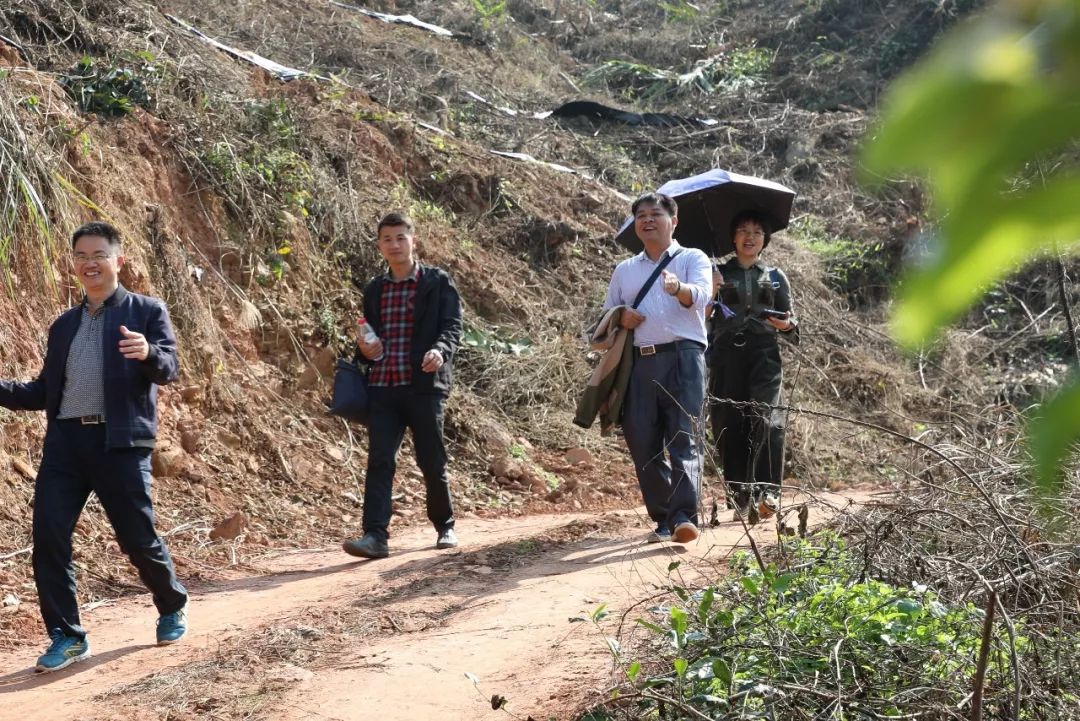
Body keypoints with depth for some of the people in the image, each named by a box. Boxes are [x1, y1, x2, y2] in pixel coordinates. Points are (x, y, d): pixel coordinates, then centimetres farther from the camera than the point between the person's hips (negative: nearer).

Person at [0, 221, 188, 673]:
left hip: (120, 443, -4)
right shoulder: (65, 325, 19)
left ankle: (173, 609, 31)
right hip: (65, 441, 5)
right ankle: (66, 637, 5)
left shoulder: (146, 312, 4)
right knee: (48, 537, -5)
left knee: (139, 539, 3)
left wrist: (148, 353, -33)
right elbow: (45, 390, 19)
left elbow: (169, 369, -10)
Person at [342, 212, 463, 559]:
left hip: (424, 385, -3)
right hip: (383, 387, 3)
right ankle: (375, 535, -10)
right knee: (379, 461, -7)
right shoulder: (374, 290, 15)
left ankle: (445, 527, 25)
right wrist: (366, 349, -1)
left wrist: (440, 350, -26)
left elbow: (452, 326, -6)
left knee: (432, 462, 5)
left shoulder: (438, 282, 2)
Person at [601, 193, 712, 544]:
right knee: (642, 442, -1)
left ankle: (684, 515, -19)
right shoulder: (625, 270, 23)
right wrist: (620, 316, 2)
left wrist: (679, 288, -34)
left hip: (682, 358, -4)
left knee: (683, 437, -13)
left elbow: (701, 294, -10)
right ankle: (663, 518, 7)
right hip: (639, 362, 4)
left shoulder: (693, 259, 11)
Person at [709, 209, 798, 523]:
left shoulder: (776, 277, 20)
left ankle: (766, 492, -24)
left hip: (764, 355, 0)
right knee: (729, 427, -6)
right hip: (726, 354, 0)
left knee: (766, 420, -20)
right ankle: (740, 500, -1)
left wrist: (788, 325, -4)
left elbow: (790, 325, 19)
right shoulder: (719, 274, 17)